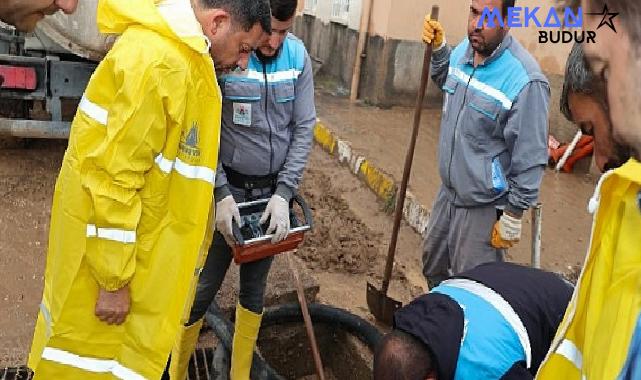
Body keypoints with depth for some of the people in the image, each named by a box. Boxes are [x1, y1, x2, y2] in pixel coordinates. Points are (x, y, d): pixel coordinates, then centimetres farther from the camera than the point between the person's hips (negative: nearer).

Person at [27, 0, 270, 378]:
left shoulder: (181, 54, 8)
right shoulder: (157, 62, -25)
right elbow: (113, 175, -26)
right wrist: (113, 281, -20)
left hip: (137, 234, 9)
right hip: (107, 244, -9)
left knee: (133, 349, 22)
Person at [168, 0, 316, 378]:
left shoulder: (298, 56, -4)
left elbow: (304, 128, -2)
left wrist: (284, 192, -10)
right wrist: (221, 193, -16)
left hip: (273, 190, 4)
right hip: (228, 188, -3)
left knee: (255, 287, 15)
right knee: (204, 287, 4)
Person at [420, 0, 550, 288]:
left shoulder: (525, 80, -25)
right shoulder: (462, 51, -2)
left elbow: (530, 158, -20)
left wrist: (512, 217, -15)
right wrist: (438, 48, 5)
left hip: (484, 207, -8)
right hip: (448, 192, 8)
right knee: (432, 266, 26)